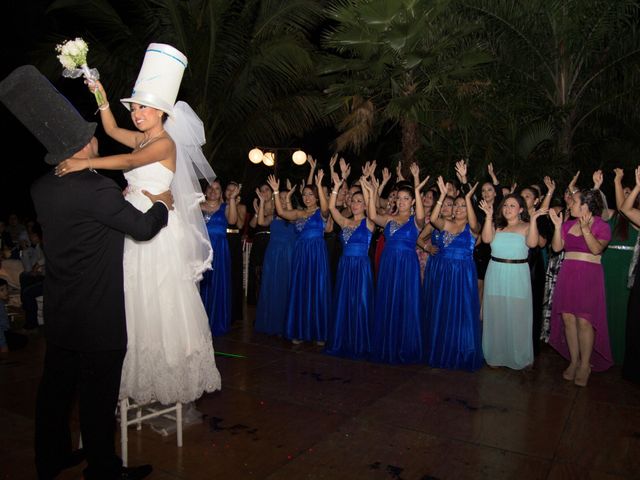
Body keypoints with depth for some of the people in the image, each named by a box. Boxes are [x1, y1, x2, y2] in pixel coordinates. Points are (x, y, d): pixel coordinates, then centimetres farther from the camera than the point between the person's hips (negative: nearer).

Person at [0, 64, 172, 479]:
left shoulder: (42, 188, 3)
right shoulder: (96, 188, -22)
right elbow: (142, 228, -15)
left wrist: (125, 197, 21)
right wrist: (162, 204, 4)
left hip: (60, 312, 8)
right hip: (97, 315, -8)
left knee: (57, 384, 19)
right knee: (98, 394, 6)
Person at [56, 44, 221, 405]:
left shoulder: (165, 142, -10)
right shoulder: (144, 139, 15)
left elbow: (130, 161, -24)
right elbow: (112, 130, 28)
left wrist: (86, 163, -30)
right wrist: (101, 97, 16)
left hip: (158, 230, -9)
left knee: (161, 302, -1)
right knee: (139, 303, 11)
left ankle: (171, 379, 13)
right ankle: (147, 379, 22)